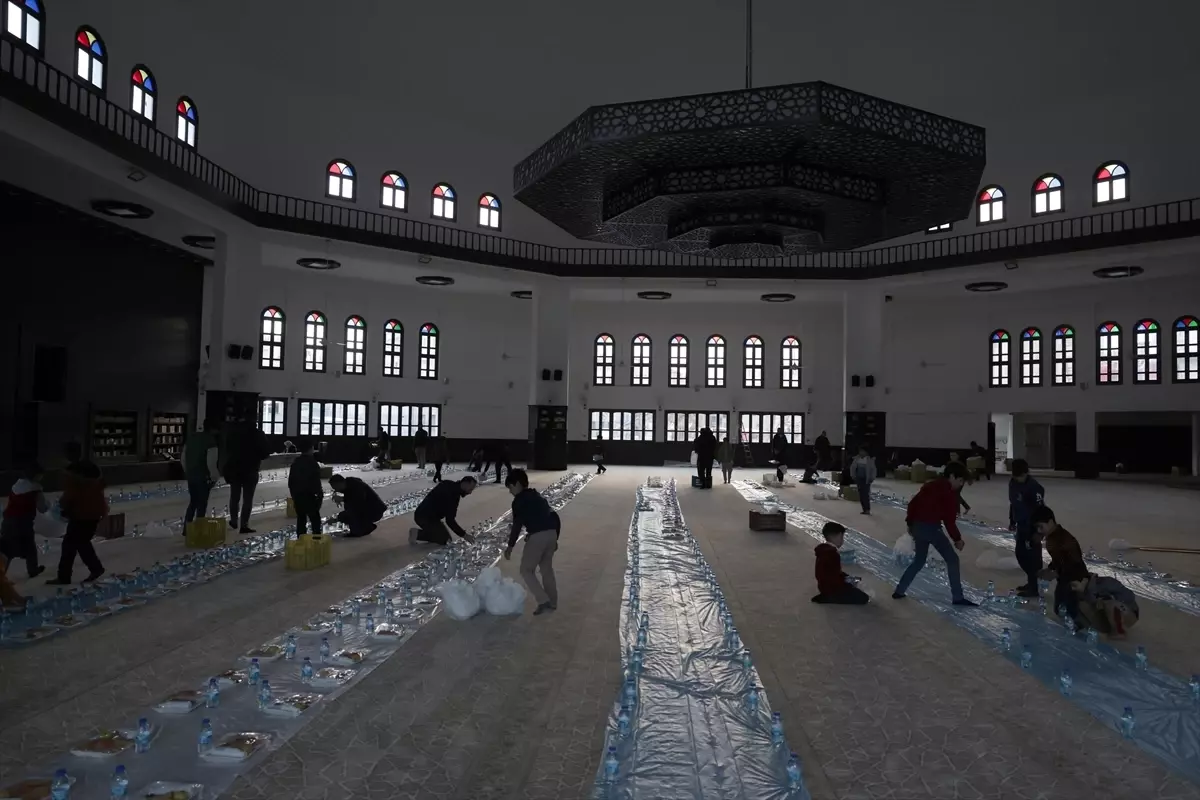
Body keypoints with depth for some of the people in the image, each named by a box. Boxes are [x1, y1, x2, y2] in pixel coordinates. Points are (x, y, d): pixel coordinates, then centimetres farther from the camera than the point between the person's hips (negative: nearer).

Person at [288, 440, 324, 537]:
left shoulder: (295, 463, 9)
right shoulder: (313, 463, -12)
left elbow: (290, 481, 14)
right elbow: (316, 482, -14)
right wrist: (320, 494, -4)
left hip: (297, 495, 6)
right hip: (309, 496, -6)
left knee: (301, 519, 12)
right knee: (315, 519, 0)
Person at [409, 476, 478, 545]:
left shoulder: (449, 484, 5)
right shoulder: (453, 494, -23)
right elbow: (450, 520, -23)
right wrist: (464, 535, -19)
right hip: (427, 517, -10)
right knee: (445, 539, -4)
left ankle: (417, 532, 10)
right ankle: (418, 533, -7)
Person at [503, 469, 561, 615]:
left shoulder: (519, 500, 0)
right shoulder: (537, 496, 23)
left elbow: (517, 524, -9)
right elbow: (554, 517, 22)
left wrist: (510, 545, -4)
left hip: (537, 536, -8)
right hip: (551, 533, 8)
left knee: (526, 570, 4)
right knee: (546, 568, 22)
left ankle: (543, 601, -5)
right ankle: (552, 602, 28)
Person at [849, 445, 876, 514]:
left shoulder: (869, 459, -9)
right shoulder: (856, 458, 3)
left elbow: (873, 469, -4)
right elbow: (852, 467, 14)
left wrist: (871, 478, -7)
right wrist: (853, 476, 7)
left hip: (866, 479, -5)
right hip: (859, 479, 5)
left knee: (866, 494, -10)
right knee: (861, 494, 5)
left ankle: (867, 509, -4)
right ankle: (865, 509, 13)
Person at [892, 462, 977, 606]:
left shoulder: (931, 485, 16)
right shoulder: (949, 493, -8)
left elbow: (912, 503, 18)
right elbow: (949, 520, -10)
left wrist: (910, 523, 24)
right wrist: (957, 539, -1)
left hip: (917, 526, 8)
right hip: (931, 528, -8)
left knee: (919, 560, 21)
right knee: (952, 559, 3)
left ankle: (899, 591, 20)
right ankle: (958, 598, 2)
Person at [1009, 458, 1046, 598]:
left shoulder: (1034, 487, -22)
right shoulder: (1013, 482, 3)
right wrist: (1012, 521, 22)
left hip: (1032, 528, -8)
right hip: (1021, 526, 8)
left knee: (1032, 557, -1)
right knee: (1021, 554, 17)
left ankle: (1033, 588, 8)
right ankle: (1031, 582, 33)